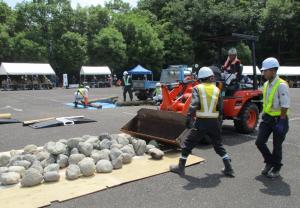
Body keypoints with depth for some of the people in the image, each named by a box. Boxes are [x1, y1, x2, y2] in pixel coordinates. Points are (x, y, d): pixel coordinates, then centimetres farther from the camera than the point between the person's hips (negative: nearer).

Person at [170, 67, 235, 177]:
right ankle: (228, 169, 22)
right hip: (214, 122, 3)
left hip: (201, 122, -3)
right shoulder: (217, 90, 6)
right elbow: (220, 109, 6)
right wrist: (218, 123, 17)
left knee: (187, 144, 11)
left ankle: (180, 167, 17)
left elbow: (193, 105, -18)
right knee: (219, 145, 21)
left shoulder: (197, 88, -3)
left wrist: (189, 119, -21)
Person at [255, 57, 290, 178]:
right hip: (267, 118, 7)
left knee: (277, 146, 7)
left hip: (278, 119, -7)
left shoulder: (281, 85, -18)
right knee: (259, 142, 4)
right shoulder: (266, 84, 7)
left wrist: (281, 122, -20)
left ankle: (276, 169, 26)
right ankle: (269, 162, 27)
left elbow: (285, 105, -19)